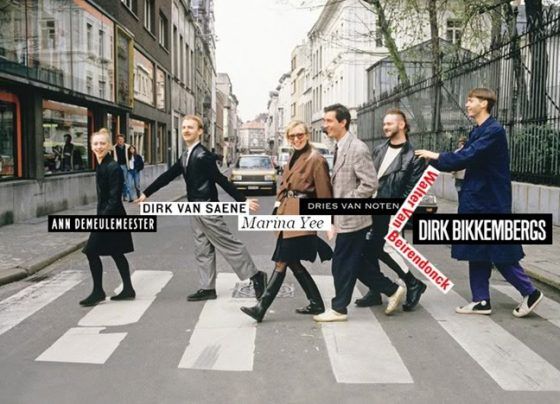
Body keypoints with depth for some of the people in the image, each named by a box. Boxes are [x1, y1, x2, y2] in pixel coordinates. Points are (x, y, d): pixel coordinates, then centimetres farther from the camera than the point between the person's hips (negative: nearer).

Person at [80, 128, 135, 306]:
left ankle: (98, 292, 7)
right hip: (105, 215, 9)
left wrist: (102, 218, -23)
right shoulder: (100, 166, 10)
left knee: (92, 251, -5)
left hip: (111, 217, -9)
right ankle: (128, 289, 23)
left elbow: (114, 199, -20)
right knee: (116, 253, 14)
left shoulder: (113, 168, -17)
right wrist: (101, 216, 14)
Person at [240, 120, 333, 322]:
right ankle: (316, 304, 22)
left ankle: (261, 308, -5)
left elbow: (324, 192, -9)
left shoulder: (316, 159, -8)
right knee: (292, 262, 12)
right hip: (288, 215, 9)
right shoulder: (294, 158, 18)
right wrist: (278, 209, 11)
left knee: (282, 262, -7)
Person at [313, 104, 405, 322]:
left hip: (352, 218, -9)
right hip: (344, 218, 9)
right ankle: (393, 290, 28)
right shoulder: (340, 147, 13)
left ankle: (339, 309, 15)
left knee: (342, 265, 1)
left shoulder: (357, 149, -16)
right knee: (359, 263, 15)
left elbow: (370, 183, -21)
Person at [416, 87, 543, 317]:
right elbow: (467, 158, 9)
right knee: (477, 253, 10)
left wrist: (436, 157, -13)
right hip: (476, 201, 9)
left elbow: (468, 157, -22)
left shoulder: (494, 131, -16)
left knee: (500, 254, -2)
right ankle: (481, 301, 17)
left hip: (491, 202, -9)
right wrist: (437, 160, -5)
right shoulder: (477, 131, 14)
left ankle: (530, 292, 12)